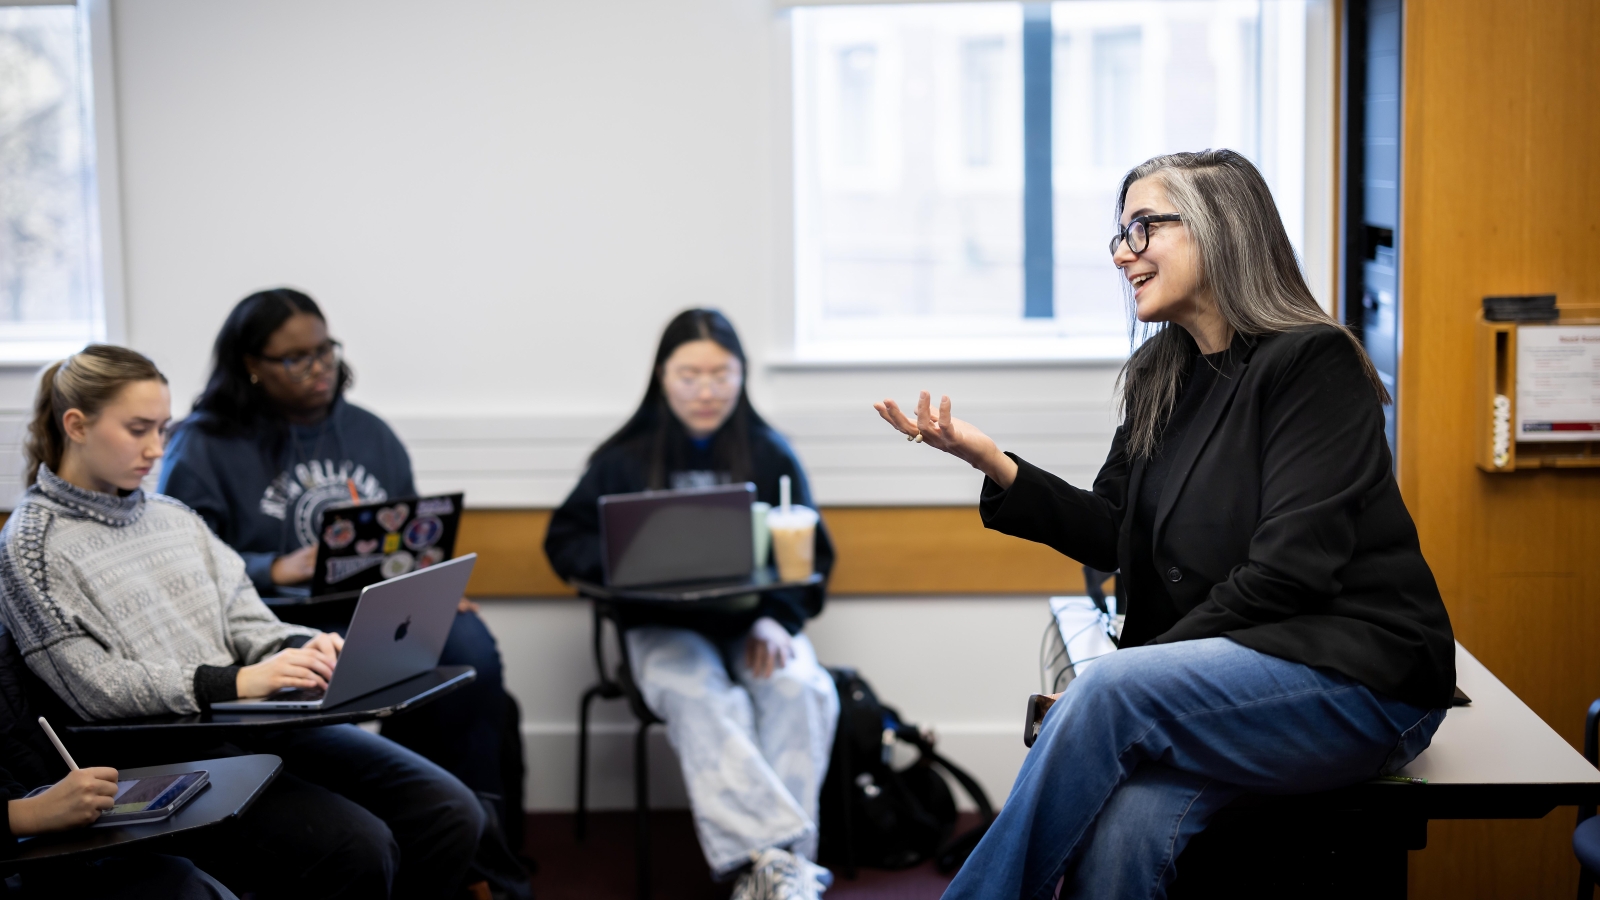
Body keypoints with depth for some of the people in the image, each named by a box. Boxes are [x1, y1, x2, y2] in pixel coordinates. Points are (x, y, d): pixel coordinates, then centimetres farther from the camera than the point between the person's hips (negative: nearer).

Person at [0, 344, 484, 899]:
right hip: (160, 757, -6)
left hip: (252, 722, 7)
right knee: (357, 849, -28)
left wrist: (302, 648, -9)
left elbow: (244, 621, 15)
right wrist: (233, 682, -21)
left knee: (450, 815, -11)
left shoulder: (174, 517, 18)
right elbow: (95, 688, -10)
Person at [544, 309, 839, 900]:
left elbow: (812, 554, 8)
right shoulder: (626, 459, 7)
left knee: (802, 691, -32)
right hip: (665, 625, -1)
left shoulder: (771, 454, 9)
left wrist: (776, 617, -12)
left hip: (755, 623, 1)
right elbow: (564, 540, 6)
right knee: (703, 700, -35)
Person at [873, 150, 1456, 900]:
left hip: (1357, 674, -5)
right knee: (1121, 830, -27)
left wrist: (1149, 659, -18)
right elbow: (1113, 536, 11)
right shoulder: (1161, 379, 13)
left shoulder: (1313, 362, -10)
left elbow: (1288, 570, -17)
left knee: (1107, 691, -30)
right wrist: (994, 465, -2)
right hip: (1227, 671, 6)